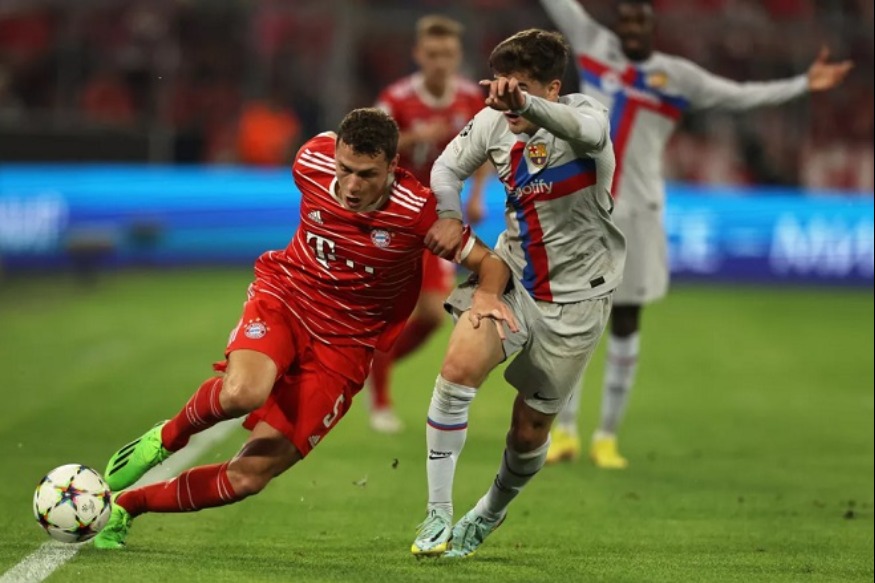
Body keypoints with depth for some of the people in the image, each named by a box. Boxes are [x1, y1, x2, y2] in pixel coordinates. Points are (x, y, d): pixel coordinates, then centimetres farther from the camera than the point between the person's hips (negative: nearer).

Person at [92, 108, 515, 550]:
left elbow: (490, 262, -10)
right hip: (283, 297, 1)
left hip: (343, 345, -1)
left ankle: (126, 505, 12)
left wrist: (487, 294, -30)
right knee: (243, 392, -36)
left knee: (248, 477, -8)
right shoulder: (312, 162, -13)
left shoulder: (418, 212, -20)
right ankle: (167, 438, -3)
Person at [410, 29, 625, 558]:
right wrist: (449, 216, -10)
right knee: (459, 367, -24)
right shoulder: (492, 123, -6)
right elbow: (449, 167, 12)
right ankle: (437, 516, -15)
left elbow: (586, 130, -46)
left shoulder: (582, 113, -20)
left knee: (531, 429, 5)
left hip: (576, 298, -3)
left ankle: (490, 513, 37)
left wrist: (526, 105, -66)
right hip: (511, 276, 3)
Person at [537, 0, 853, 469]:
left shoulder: (677, 76, 3)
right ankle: (565, 432, 11)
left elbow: (742, 96, 6)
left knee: (625, 324, 3)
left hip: (636, 213, 0)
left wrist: (803, 85, 0)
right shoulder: (593, 44, 5)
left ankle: (607, 437, 10)